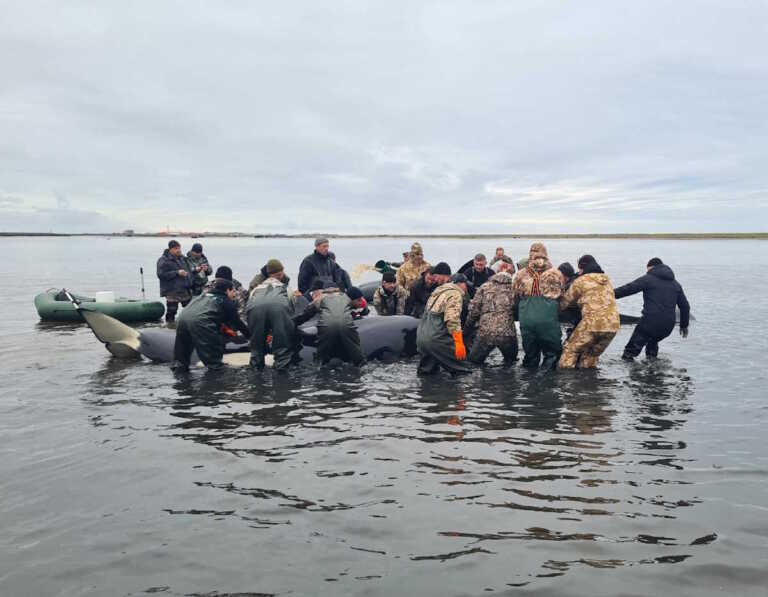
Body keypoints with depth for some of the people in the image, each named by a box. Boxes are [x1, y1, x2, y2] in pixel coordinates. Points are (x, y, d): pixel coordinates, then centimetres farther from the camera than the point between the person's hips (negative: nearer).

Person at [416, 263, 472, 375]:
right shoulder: (455, 294, -5)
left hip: (420, 336, 9)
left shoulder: (438, 292, 24)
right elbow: (453, 319, -19)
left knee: (428, 370, 22)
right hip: (436, 339, -9)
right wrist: (459, 342, -23)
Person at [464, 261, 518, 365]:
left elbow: (474, 310, 4)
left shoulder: (485, 287, 6)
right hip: (506, 333, 0)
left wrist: (467, 329, 14)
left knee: (474, 360, 16)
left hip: (485, 332, 0)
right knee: (510, 360, 24)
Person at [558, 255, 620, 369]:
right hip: (612, 326, 6)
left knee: (571, 350, 8)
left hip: (592, 324, -6)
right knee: (592, 354, 22)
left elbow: (565, 301, 7)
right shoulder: (606, 281, 19)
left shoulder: (580, 281, 1)